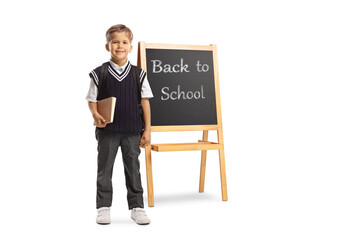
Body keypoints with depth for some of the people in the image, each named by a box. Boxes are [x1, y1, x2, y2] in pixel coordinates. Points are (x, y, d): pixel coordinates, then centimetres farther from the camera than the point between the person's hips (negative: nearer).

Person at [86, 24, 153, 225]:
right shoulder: (99, 74, -1)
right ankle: (104, 208, 21)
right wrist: (96, 115, -17)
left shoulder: (139, 74, 1)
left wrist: (147, 130, 1)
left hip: (133, 131, 1)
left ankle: (137, 207, 21)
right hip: (107, 131, 0)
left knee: (133, 169, 8)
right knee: (104, 169, 8)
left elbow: (145, 102, 3)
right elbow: (92, 100, 5)